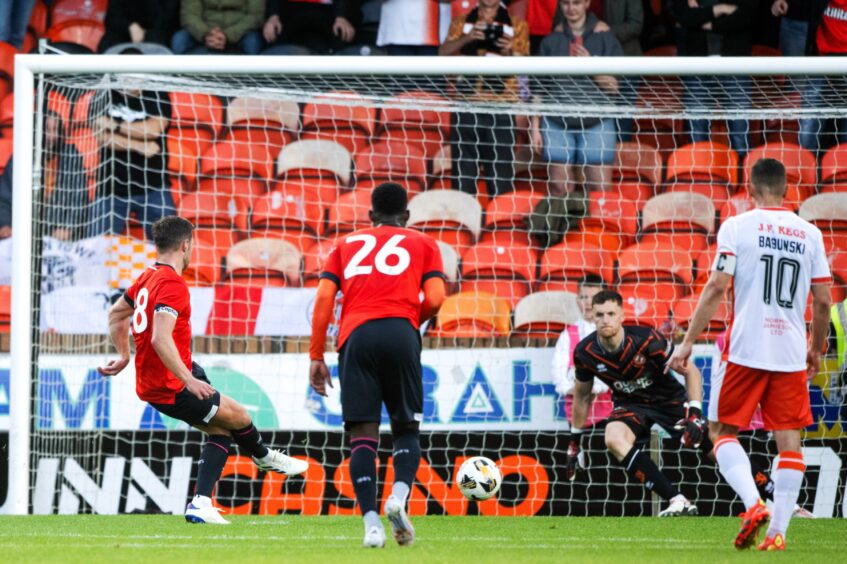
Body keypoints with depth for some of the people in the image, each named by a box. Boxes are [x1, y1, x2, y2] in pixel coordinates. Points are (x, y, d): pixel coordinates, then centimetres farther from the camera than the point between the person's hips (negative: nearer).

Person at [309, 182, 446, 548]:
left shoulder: (347, 244, 24)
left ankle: (371, 522, -18)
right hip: (400, 334, -1)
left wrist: (316, 356, 11)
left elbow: (324, 298, 10)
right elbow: (435, 299, 5)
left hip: (355, 336, 1)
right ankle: (399, 494, -18)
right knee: (406, 427, 11)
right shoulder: (423, 244, 19)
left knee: (362, 434, -2)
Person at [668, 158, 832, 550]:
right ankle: (778, 530, 0)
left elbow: (717, 288, -9)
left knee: (722, 430, 9)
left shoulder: (737, 227, -2)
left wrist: (688, 343, -5)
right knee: (789, 441, 6)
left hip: (746, 349, -3)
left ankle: (753, 503, -13)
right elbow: (823, 301, 9)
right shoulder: (810, 234, 8)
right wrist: (817, 348, 24)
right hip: (791, 353, 3)